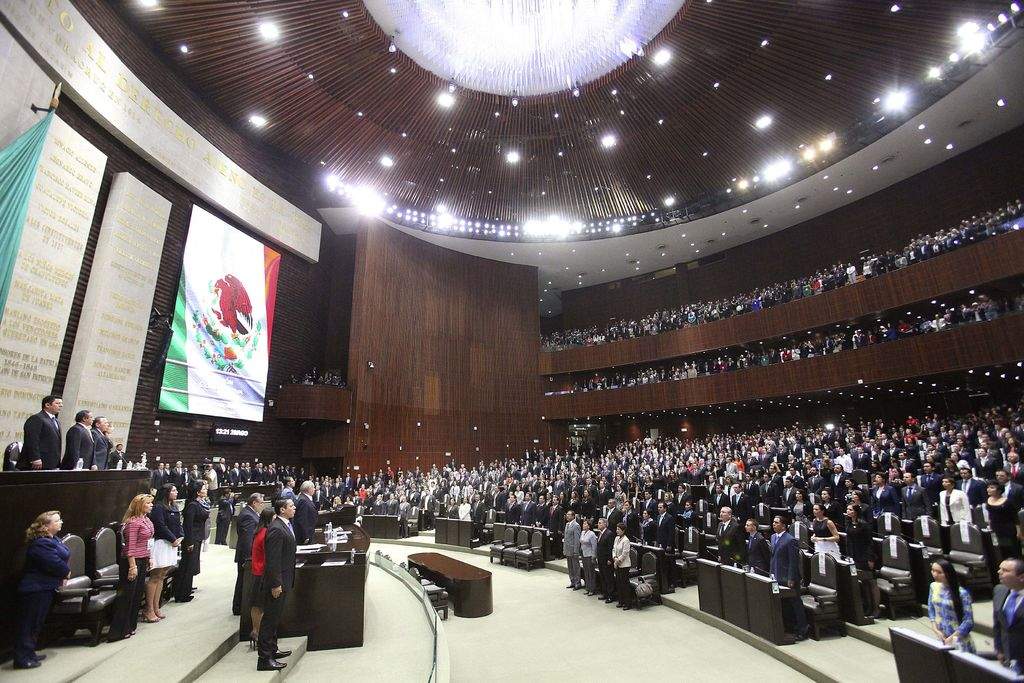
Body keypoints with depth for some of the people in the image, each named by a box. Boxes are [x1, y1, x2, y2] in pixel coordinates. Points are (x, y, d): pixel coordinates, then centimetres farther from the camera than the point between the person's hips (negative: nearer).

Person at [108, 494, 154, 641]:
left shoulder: (146, 520, 8)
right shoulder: (133, 522, -19)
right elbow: (130, 546, -20)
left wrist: (148, 558, 18)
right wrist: (132, 566, -20)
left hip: (142, 560, 9)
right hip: (132, 561, -9)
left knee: (137, 594, 15)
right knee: (126, 596, -2)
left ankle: (130, 627, 26)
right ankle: (117, 632, 7)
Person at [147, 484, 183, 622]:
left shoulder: (174, 507, 14)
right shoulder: (158, 507, -12)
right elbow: (161, 526, -18)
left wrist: (180, 537, 1)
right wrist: (173, 539, -13)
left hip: (172, 544, 8)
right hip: (161, 544, -8)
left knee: (161, 577, 12)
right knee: (155, 577, -2)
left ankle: (156, 607, 19)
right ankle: (149, 610, 5)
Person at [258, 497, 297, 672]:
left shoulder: (285, 525, 7)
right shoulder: (276, 529, -24)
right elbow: (273, 560, -24)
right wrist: (276, 584, -21)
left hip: (284, 580, 10)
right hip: (277, 582, -10)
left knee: (275, 618, 22)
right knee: (270, 619, 2)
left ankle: (272, 649, 36)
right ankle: (265, 659, 13)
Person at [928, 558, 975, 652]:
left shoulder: (962, 593, -18)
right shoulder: (934, 586, -3)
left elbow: (969, 621, -13)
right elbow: (931, 610, 8)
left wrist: (951, 638, -13)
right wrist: (936, 630, -3)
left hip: (958, 639, -4)